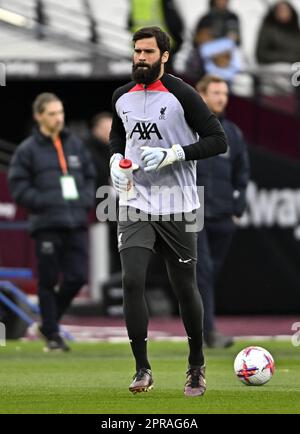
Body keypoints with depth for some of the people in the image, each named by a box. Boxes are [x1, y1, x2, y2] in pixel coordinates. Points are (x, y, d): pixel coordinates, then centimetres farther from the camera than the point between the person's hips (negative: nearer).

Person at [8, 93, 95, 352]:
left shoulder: (75, 145, 14)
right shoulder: (27, 150, 0)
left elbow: (90, 176, 21)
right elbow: (19, 188, -3)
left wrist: (86, 200, 3)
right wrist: (47, 201, -14)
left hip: (77, 223, 4)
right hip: (47, 224, -4)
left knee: (77, 277, -1)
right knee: (49, 280, 1)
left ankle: (49, 322, 20)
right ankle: (52, 335, 11)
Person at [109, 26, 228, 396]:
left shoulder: (181, 95, -9)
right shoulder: (122, 97, 6)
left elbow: (218, 140, -10)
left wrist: (173, 154, -21)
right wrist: (116, 159, 3)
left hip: (177, 207, -3)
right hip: (135, 203, 3)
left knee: (185, 288, 5)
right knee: (132, 281, -13)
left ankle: (196, 366, 25)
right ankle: (142, 369, -6)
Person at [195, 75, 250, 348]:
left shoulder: (233, 133, 13)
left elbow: (242, 173, 19)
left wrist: (237, 208, 11)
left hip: (223, 219, 5)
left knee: (213, 272, 9)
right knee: (202, 270, -13)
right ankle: (209, 331, -18)